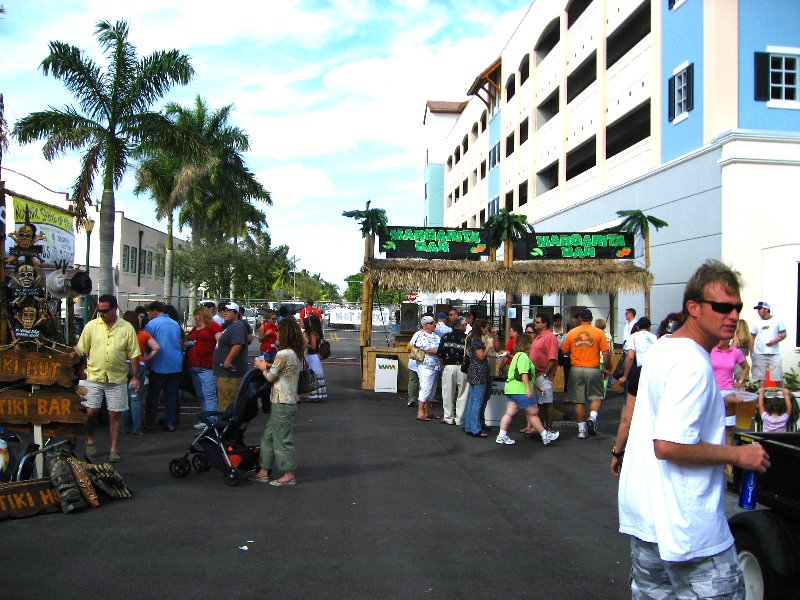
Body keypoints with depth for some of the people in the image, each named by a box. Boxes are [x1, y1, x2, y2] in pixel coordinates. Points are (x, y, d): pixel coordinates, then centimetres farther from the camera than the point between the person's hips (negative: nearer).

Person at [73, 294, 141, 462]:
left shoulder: (127, 328, -2)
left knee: (115, 415, 4)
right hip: (93, 377, 1)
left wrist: (135, 376, -2)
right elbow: (81, 349, 6)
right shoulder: (91, 326, 1)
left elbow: (134, 354, 1)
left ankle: (114, 450, 13)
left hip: (117, 379, -1)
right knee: (90, 412, 3)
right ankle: (89, 440, 29)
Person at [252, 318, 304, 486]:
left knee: (283, 438, 1)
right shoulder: (297, 353, 8)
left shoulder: (283, 354, -19)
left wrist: (263, 367, 8)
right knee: (268, 435, 16)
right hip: (290, 399, 9)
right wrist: (269, 366, 11)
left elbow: (271, 377, -9)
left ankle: (289, 475, 11)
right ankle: (263, 472, 22)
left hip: (282, 402, -9)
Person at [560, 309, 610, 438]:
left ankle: (581, 430, 11)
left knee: (579, 401, 8)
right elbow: (606, 354, -4)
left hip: (576, 369, 1)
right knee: (596, 396, 14)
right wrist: (607, 369, 8)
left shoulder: (571, 333, 2)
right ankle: (593, 417, -12)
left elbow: (565, 351, 7)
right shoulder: (598, 332, -2)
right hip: (593, 369, -1)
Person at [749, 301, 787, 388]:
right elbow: (752, 338, 10)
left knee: (778, 377, -2)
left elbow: (783, 335, 5)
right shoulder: (756, 322, 9)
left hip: (774, 353, -1)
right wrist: (751, 352, 2)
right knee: (761, 377, 0)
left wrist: (774, 341, -13)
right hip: (759, 354, 1)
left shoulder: (777, 320, 5)